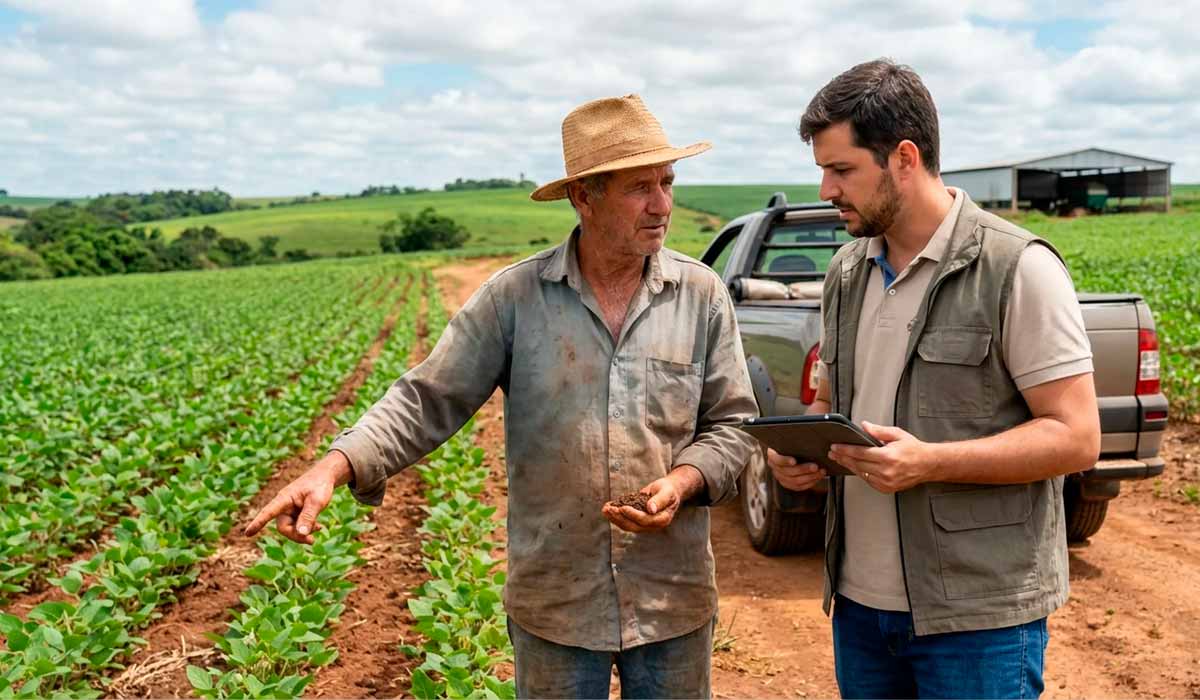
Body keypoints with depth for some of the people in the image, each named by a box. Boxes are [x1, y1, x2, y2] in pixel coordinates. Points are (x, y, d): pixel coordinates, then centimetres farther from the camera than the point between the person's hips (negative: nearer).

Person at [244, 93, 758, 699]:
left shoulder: (702, 295, -2)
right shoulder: (515, 296, -7)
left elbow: (732, 425, 2)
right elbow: (429, 400, -7)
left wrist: (682, 483, -18)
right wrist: (334, 468, -21)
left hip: (674, 603, 2)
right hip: (554, 605, -1)